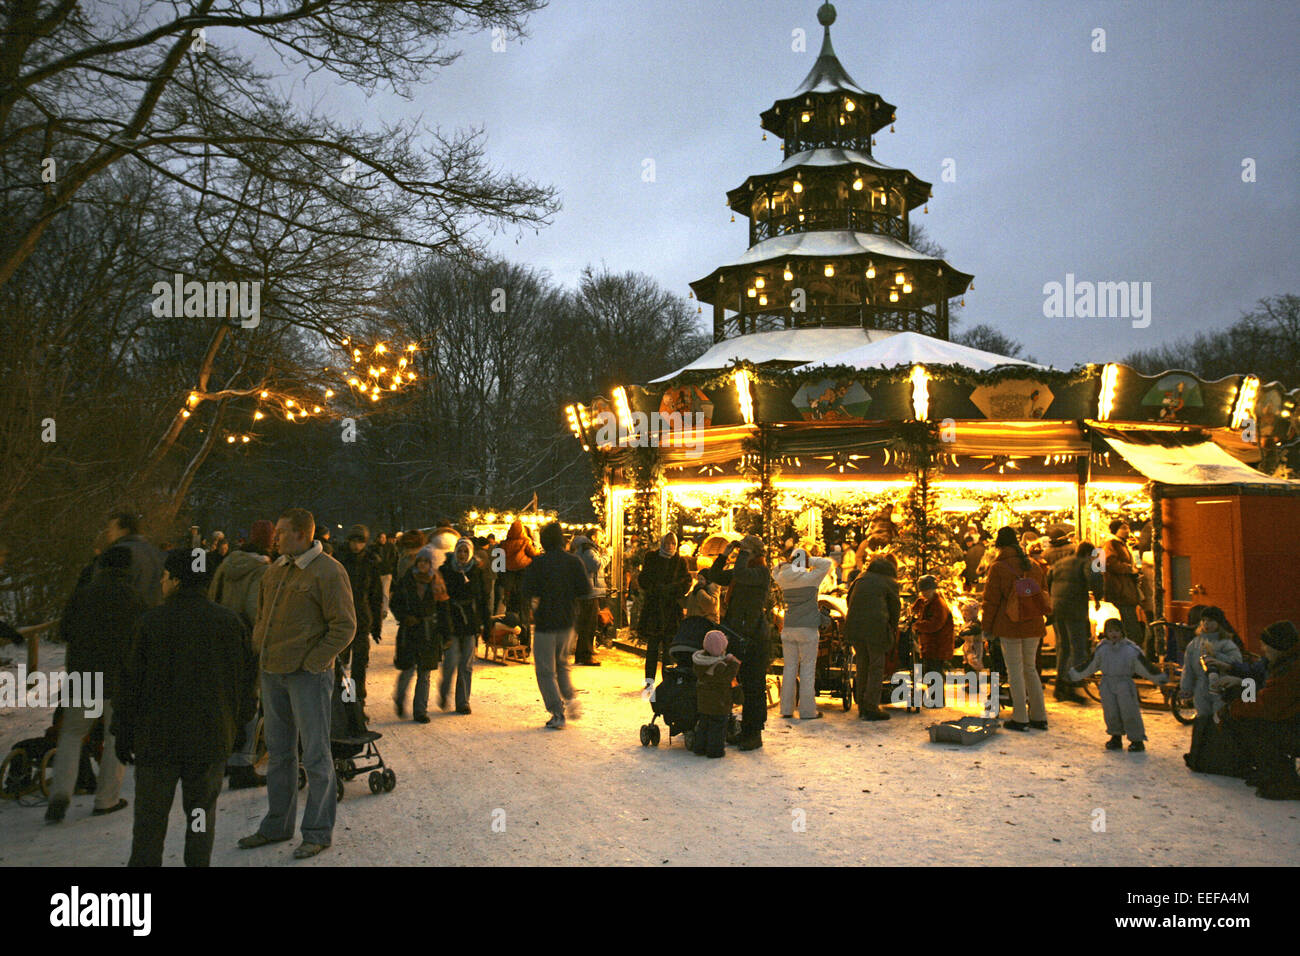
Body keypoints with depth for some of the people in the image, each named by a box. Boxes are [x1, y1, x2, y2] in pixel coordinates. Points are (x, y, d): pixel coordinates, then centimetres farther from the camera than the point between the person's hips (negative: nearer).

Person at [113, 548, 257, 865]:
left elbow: (131, 684, -5)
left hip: (157, 737, -2)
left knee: (150, 816, 9)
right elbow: (246, 680, 5)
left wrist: (124, 736, 4)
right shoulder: (231, 622, 0)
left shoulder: (150, 622, -8)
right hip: (212, 739, 2)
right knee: (202, 814, 12)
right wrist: (237, 726, 15)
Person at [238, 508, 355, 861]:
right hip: (273, 673, 8)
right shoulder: (275, 569, 12)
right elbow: (262, 615, 24)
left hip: (308, 674, -8)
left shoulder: (328, 571, -13)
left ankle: (318, 832, 12)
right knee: (279, 753, 17)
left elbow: (344, 626, -15)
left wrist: (311, 663, -16)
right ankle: (277, 826, 30)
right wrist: (260, 649, 11)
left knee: (315, 755, 1)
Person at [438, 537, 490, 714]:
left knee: (467, 665, 5)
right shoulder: (445, 571, -1)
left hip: (471, 624, 2)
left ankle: (463, 702, 16)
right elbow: (441, 601, -4)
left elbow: (484, 601, 9)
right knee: (451, 663, -7)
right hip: (451, 624, -2)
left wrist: (486, 627, 6)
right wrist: (445, 629, -10)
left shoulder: (477, 572, 5)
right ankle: (444, 694, 20)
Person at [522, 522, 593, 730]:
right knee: (561, 663, 24)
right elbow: (586, 591, -1)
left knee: (546, 670, 5)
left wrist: (534, 604, 5)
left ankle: (557, 714, 1)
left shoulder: (536, 564, -11)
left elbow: (529, 595, -15)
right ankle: (571, 699, 8)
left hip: (545, 622, -4)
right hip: (567, 622, 4)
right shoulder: (574, 561, -1)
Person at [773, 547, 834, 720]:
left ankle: (786, 709, 13)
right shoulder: (811, 577, -9)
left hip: (788, 628, 4)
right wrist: (811, 560, 2)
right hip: (808, 628, -4)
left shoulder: (783, 579, 3)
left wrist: (788, 565, 16)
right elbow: (828, 563, 1)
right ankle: (807, 710, 4)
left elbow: (776, 573, 26)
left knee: (790, 667, 10)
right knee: (807, 668, 2)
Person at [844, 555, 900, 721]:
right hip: (876, 627, -5)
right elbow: (895, 609, 7)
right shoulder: (890, 583, 2)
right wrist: (892, 632, 21)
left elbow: (849, 600, 22)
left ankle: (862, 707, 19)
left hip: (854, 626, 6)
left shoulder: (862, 578, 18)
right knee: (877, 666, 3)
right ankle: (871, 708, 1)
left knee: (862, 665, 14)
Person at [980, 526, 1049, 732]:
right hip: (1033, 626, 6)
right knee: (1030, 668, 16)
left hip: (1010, 626, -6)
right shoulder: (1035, 566, 10)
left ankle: (1020, 718, 3)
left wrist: (986, 627, 0)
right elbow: (1043, 595, 16)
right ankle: (1039, 717, 18)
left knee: (1015, 670, 1)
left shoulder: (998, 567, -9)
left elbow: (991, 600, -8)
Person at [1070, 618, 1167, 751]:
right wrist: (1073, 674, 14)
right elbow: (1090, 666, 11)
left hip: (1125, 686, -2)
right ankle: (1116, 737, 24)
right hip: (1107, 685, 2)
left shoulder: (1131, 649, -6)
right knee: (1111, 713, 5)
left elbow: (1144, 667, 2)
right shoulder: (1101, 649, 1)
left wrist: (1159, 678, 1)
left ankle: (1137, 740, 12)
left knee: (1129, 713, -4)